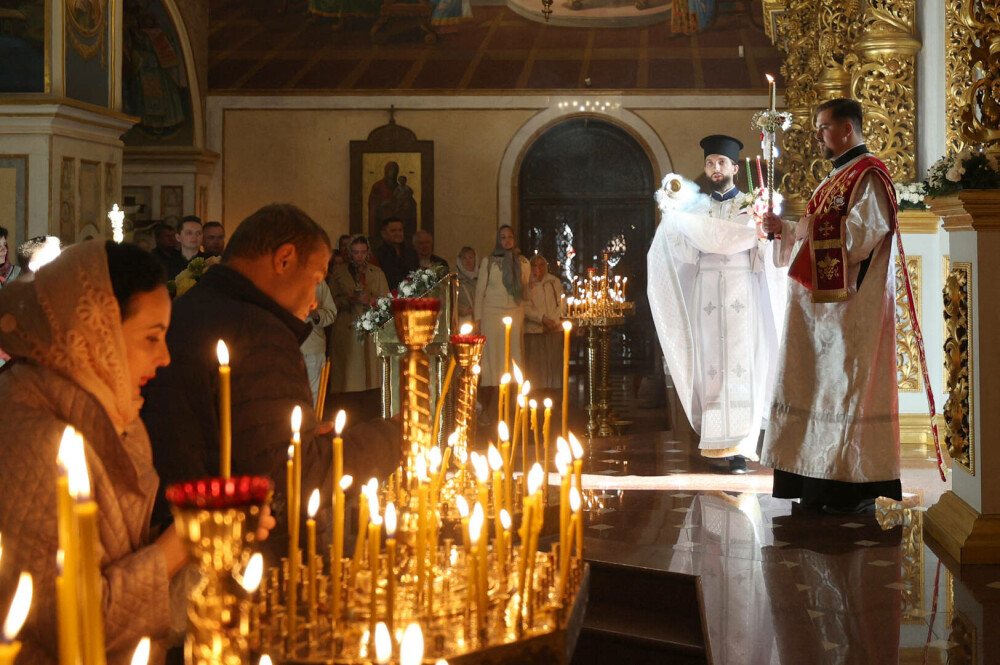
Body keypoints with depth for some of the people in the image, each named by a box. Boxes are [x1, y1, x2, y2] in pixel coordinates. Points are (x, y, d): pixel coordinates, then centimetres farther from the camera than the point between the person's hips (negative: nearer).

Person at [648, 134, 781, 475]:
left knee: (739, 367, -9)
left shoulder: (750, 206, 4)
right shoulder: (699, 207, 15)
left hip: (740, 295, -3)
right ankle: (717, 442, 4)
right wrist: (672, 218, -9)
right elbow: (687, 254, 5)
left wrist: (683, 218, -18)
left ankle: (738, 449, -12)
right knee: (710, 366, -1)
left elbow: (736, 235, -17)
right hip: (705, 294, 4)